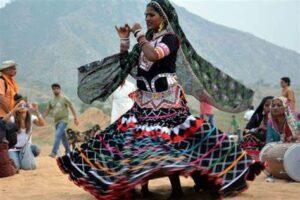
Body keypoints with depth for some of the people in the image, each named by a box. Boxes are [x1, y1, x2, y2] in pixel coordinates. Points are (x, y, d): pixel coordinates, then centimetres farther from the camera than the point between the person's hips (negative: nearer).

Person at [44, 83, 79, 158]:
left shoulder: (64, 98, -3)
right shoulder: (51, 101, 10)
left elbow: (72, 108, -2)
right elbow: (47, 111, 12)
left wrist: (75, 118, -6)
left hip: (63, 120, -6)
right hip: (56, 121, 6)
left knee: (58, 135, -20)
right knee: (63, 137, 13)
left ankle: (54, 152, -25)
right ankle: (68, 152, 26)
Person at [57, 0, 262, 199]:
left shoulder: (171, 38, -6)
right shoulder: (147, 39, 15)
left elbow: (153, 55, -27)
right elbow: (126, 65, 17)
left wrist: (138, 33, -14)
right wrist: (125, 40, 7)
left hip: (166, 100, -7)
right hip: (145, 101, 7)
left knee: (165, 142, -12)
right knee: (138, 141, 2)